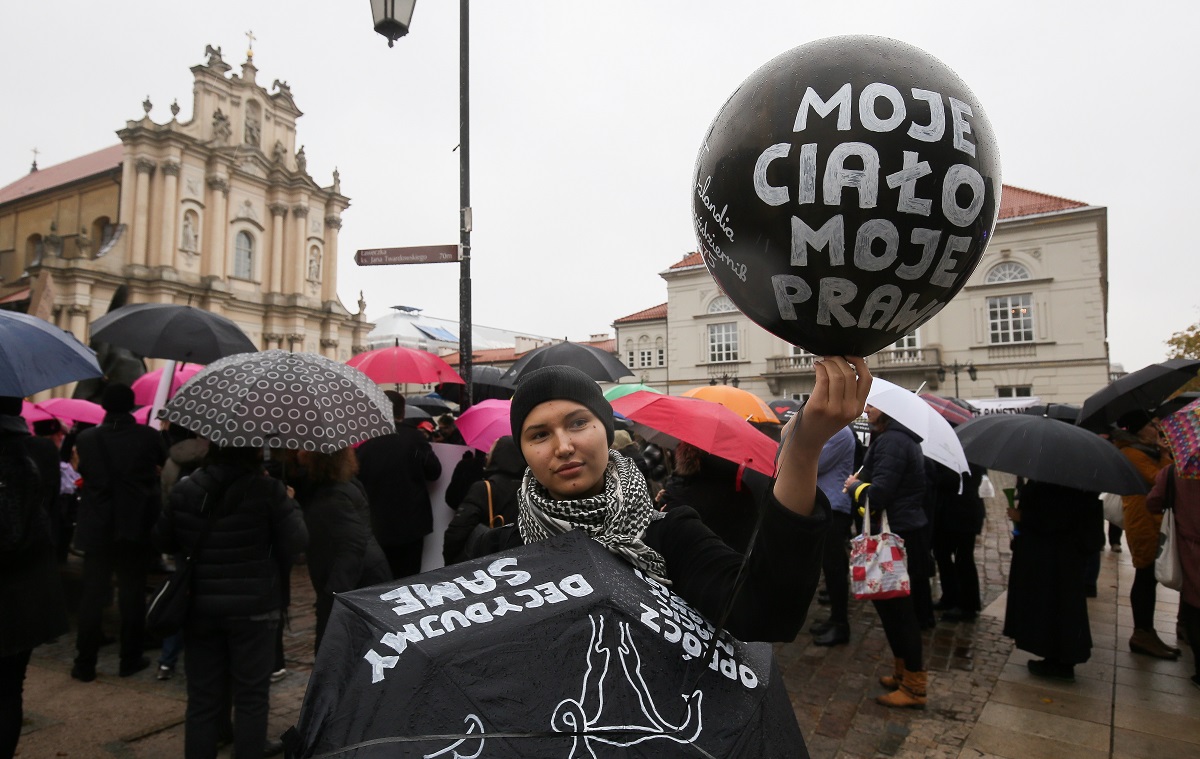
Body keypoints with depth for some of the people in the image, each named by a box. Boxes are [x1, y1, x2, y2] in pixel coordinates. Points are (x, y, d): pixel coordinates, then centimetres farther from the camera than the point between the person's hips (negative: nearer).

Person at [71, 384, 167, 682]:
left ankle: (85, 663, 13)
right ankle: (130, 659, 15)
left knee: (92, 595, 8)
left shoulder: (86, 438, -3)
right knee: (132, 594, 8)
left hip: (96, 527, 1)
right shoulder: (149, 436, -9)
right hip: (136, 526, -1)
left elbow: (84, 472, 13)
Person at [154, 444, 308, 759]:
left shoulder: (184, 490, -2)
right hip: (253, 608, -4)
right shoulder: (268, 490, -15)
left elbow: (163, 541, 11)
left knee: (203, 697, 15)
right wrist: (289, 504, 3)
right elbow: (295, 545, -10)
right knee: (251, 696, 10)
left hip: (200, 607, 4)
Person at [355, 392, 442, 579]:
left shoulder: (364, 441, -5)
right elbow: (434, 471, -6)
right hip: (410, 522, -1)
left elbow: (356, 478, 1)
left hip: (375, 525, 2)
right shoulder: (414, 437, -10)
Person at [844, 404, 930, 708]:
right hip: (906, 532, 10)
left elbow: (877, 495, -25)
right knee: (894, 605, 18)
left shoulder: (891, 441, -20)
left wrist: (855, 485, -7)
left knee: (898, 608, -1)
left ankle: (914, 687, 11)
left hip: (898, 538, -10)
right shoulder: (903, 438, 13)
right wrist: (861, 483, 6)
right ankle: (903, 673, 31)